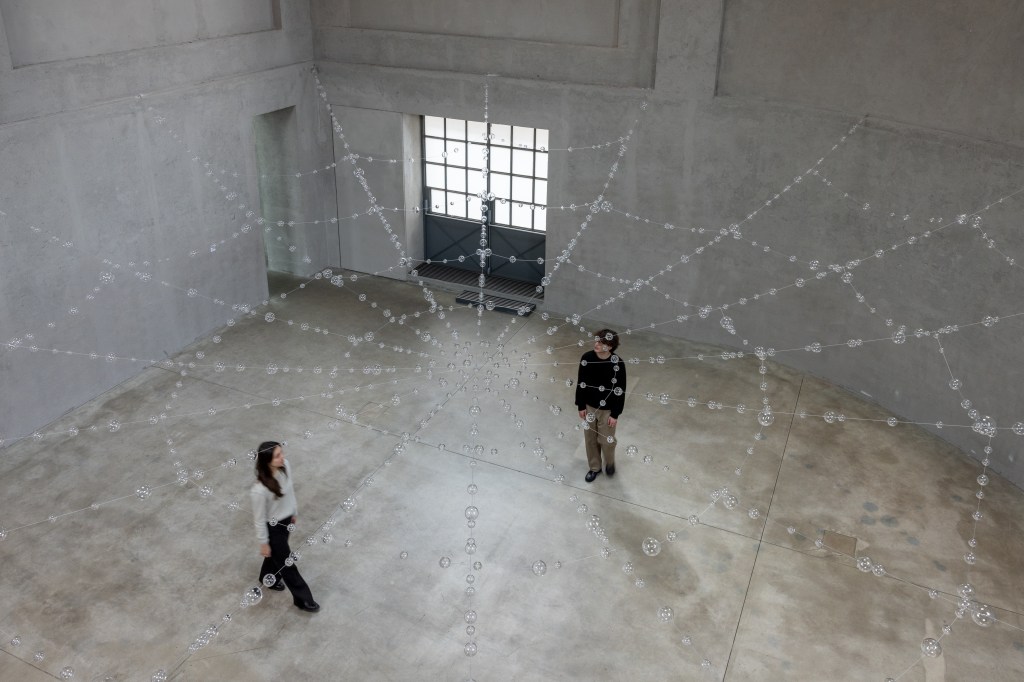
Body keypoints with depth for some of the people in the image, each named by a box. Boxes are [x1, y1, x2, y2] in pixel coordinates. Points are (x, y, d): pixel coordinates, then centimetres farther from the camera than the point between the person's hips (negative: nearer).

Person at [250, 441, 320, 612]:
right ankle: (303, 599, 37)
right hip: (273, 527, -6)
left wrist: (294, 512, 14)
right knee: (286, 563, 15)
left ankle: (268, 578, 63)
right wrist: (263, 543, -10)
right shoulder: (260, 490, -39)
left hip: (286, 519, 6)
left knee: (278, 553, 32)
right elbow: (260, 519, -23)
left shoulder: (285, 466, -20)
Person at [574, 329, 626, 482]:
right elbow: (581, 383, -4)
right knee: (590, 439, 18)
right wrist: (581, 406, 0)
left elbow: (620, 390, -15)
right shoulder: (587, 358, -16)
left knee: (607, 440, 14)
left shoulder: (617, 364, -24)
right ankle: (594, 467, 42)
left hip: (607, 410, -3)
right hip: (589, 406, 3)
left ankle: (610, 463, 46)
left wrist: (615, 414, -11)